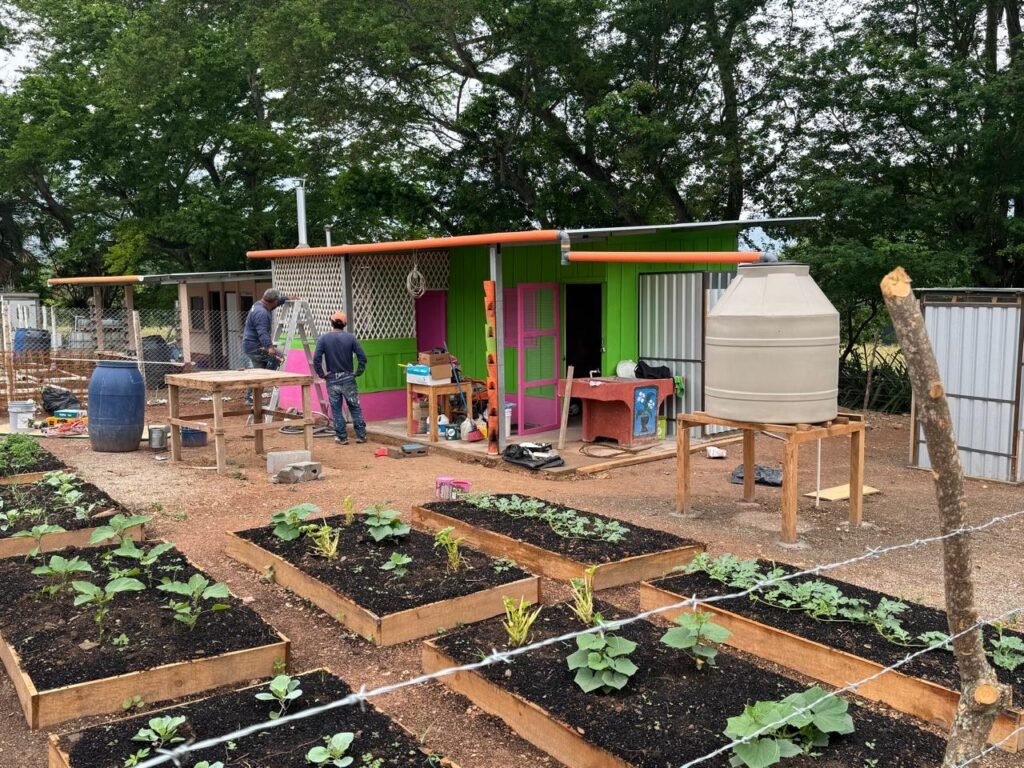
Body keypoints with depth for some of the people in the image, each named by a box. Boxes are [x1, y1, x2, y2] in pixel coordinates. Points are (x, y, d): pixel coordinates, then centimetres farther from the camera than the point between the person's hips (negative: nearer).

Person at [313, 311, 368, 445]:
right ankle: (361, 435, 10)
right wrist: (358, 372, 1)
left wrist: (321, 374, -3)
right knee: (355, 408, 9)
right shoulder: (350, 338, -3)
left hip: (332, 379, 0)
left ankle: (342, 437, 10)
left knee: (336, 410, 8)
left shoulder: (323, 339, -5)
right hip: (348, 378, 1)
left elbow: (316, 359, -13)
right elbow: (362, 356, -9)